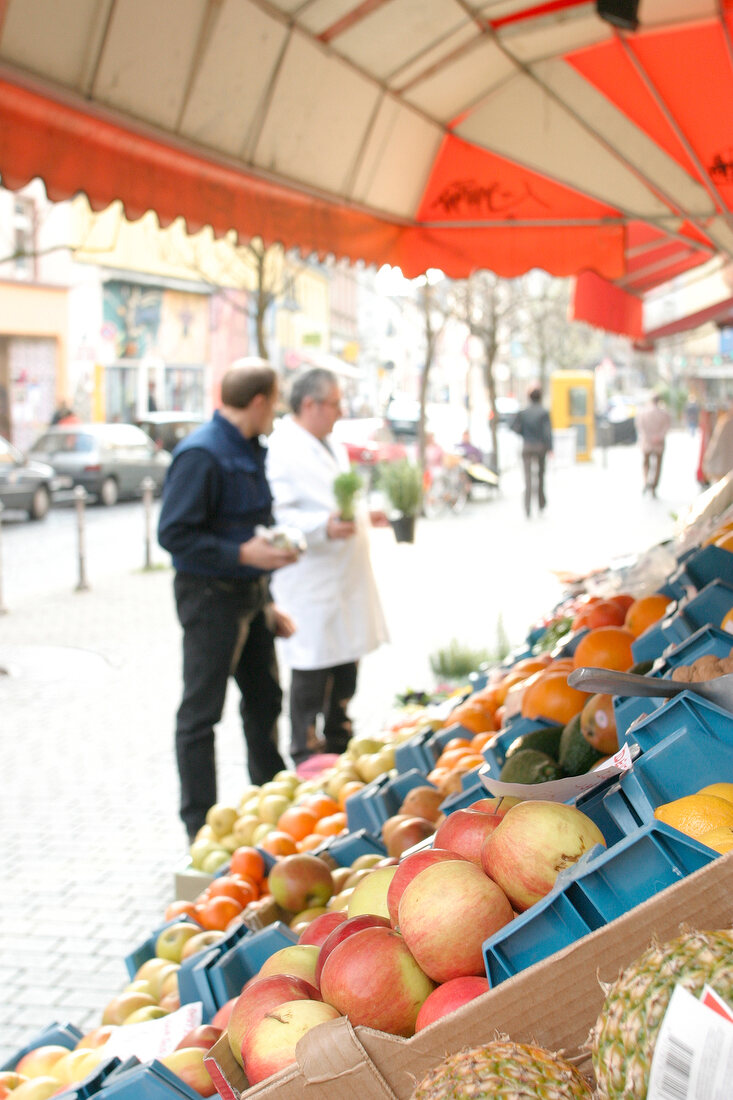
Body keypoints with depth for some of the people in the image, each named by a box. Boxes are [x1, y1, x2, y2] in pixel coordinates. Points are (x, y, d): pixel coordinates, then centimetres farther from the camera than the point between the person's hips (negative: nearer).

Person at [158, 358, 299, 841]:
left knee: (265, 700, 18)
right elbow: (174, 533, -20)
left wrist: (266, 602, 20)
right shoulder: (200, 455, -18)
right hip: (211, 596, -9)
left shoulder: (249, 449, 12)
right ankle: (202, 831, 10)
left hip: (250, 594, 9)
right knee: (201, 715, 1)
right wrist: (242, 553, -26)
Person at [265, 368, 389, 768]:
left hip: (347, 576, 10)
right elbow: (277, 514, -26)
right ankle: (306, 759, 10)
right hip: (312, 584, -10)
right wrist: (324, 527, -35)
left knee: (346, 667, 18)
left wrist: (364, 515, 17)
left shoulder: (332, 446, 16)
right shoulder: (282, 450, -17)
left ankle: (339, 744, 32)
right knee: (311, 672, -2)